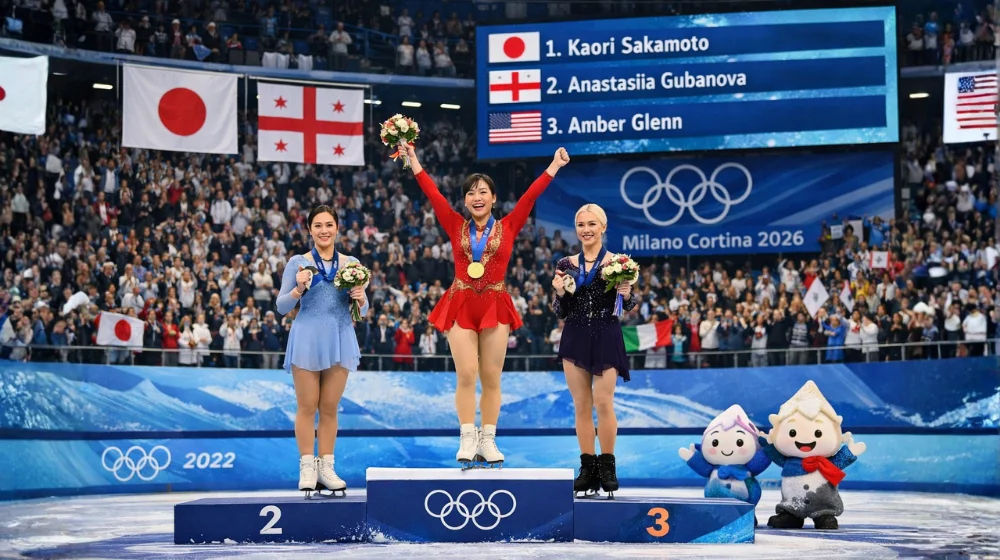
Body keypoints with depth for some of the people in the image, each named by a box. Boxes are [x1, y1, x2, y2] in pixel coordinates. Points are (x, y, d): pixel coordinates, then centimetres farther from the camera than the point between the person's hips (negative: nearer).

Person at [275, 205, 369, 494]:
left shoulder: (351, 263, 11)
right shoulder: (298, 263, 4)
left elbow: (362, 310, 14)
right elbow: (281, 307, 2)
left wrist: (360, 298, -8)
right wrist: (298, 289, -16)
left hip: (339, 339, 2)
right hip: (307, 338, -2)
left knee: (330, 407, 6)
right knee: (307, 406, -1)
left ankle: (326, 466, 12)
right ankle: (307, 467, 4)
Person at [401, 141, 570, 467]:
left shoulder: (508, 227, 5)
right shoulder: (456, 226, 7)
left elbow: (530, 196, 4)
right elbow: (432, 193, 5)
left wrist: (555, 165, 4)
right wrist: (412, 159, 4)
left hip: (495, 307, 0)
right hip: (461, 307, 0)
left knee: (491, 378, 2)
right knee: (466, 375, -6)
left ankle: (487, 440, 8)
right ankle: (467, 439, -2)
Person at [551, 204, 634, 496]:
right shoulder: (566, 264, 7)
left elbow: (629, 306, 3)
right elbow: (560, 312, 8)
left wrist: (627, 295, -19)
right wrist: (559, 293, -11)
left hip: (606, 338, -3)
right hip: (575, 338, 3)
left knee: (603, 402, -6)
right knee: (581, 405, 4)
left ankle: (607, 466, 6)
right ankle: (587, 467, 11)